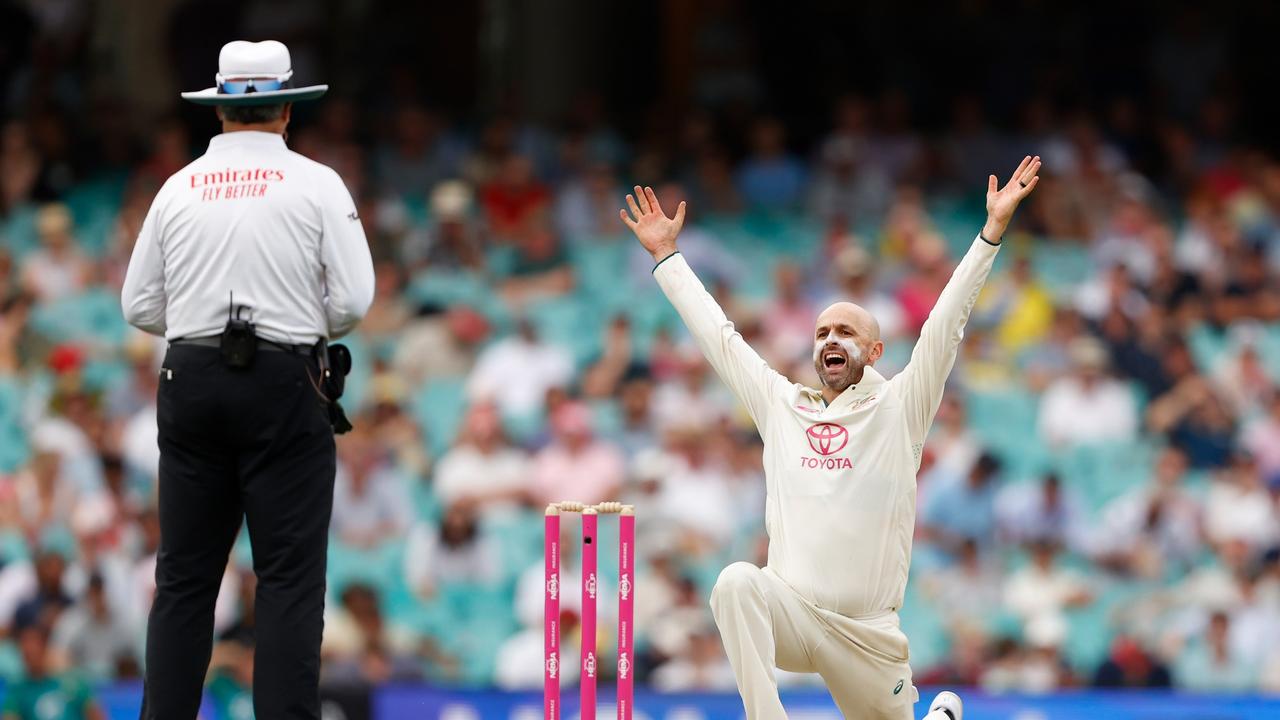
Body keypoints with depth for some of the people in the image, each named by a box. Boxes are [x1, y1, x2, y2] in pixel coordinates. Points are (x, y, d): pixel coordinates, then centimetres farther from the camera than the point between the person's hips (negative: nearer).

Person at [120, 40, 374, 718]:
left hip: (191, 379, 3)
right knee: (290, 577, -2)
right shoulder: (316, 185, -3)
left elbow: (140, 305, 7)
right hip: (284, 383, -3)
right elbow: (354, 299, -6)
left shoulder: (179, 188, 6)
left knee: (183, 577, 7)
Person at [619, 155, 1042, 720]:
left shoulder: (897, 409, 4)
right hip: (790, 610, 1)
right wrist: (666, 255, 20)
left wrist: (993, 229, -9)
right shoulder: (780, 406, 12)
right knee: (737, 583, -33)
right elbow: (718, 334, 18)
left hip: (867, 629, 0)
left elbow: (947, 322, -2)